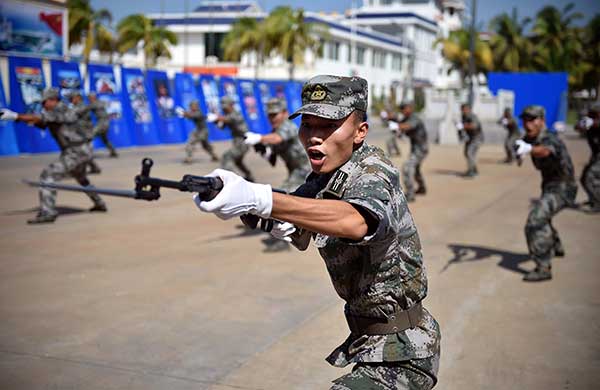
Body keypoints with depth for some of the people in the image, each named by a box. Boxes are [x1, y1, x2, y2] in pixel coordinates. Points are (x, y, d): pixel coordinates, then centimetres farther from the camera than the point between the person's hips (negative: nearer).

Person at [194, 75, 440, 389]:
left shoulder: (373, 171, -22)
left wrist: (258, 199, -55)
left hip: (400, 350, -9)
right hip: (368, 335, 9)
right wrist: (281, 224, -13)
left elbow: (355, 222, -44)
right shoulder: (322, 178, 4)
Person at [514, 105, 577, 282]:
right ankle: (556, 247, 58)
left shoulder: (550, 139, -28)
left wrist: (529, 149, -73)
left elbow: (545, 151, -54)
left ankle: (543, 268, -27)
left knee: (535, 222, -26)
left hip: (561, 189, -10)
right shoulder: (529, 138, -2)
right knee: (542, 217, 31)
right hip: (550, 186, 10)